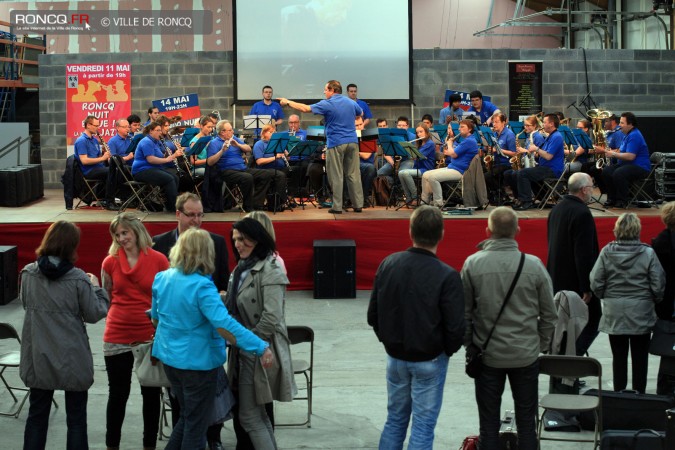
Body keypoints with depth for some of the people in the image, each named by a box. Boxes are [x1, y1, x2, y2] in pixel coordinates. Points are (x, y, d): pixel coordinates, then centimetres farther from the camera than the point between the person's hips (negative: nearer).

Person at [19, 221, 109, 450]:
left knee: (37, 416, 15)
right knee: (76, 418, 9)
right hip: (72, 361, -3)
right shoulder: (78, 279, -15)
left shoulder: (28, 274, -4)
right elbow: (94, 314, -7)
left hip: (38, 359, 3)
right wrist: (95, 288, 8)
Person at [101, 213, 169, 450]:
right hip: (117, 339, 1)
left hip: (151, 337, -1)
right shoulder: (110, 262, -1)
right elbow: (106, 299, 10)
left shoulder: (158, 260, -5)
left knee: (151, 393, 10)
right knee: (118, 394, 9)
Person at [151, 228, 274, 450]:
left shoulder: (161, 278, 0)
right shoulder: (201, 286, -23)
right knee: (196, 425, 9)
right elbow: (223, 325, -33)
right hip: (197, 361, -7)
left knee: (187, 416, 25)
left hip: (169, 357, 7)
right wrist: (261, 348, -34)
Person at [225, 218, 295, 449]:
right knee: (258, 414, 15)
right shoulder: (242, 268, 12)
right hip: (245, 352, 9)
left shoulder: (269, 271, -15)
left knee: (249, 416, -6)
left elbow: (271, 318, -22)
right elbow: (233, 308, 14)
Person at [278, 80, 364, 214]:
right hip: (352, 142, 5)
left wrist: (288, 102, 3)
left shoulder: (327, 104, -8)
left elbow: (305, 108, -8)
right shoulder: (351, 103, 9)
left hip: (336, 143, -5)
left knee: (336, 176, 0)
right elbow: (360, 113, 29)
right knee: (354, 174, 7)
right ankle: (358, 205, 7)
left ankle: (337, 207, 1)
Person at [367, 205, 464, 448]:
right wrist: (447, 351, 3)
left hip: (395, 357, 4)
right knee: (423, 426, 5)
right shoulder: (446, 276, -21)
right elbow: (455, 328, -17)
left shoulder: (388, 264, -7)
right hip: (429, 362, -4)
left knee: (395, 419, 18)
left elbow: (373, 316, 1)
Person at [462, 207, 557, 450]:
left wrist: (470, 344, 11)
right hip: (526, 356, 0)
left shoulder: (472, 264, -9)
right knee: (526, 423, 11)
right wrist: (541, 345, 13)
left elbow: (464, 312, -2)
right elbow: (549, 314, -1)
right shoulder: (534, 265, -8)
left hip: (487, 356, 0)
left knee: (489, 424, 9)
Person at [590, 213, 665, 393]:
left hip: (614, 315, 1)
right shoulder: (648, 253, -11)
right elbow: (658, 285, -8)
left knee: (619, 356, 11)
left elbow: (596, 283, -5)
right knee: (640, 357, 9)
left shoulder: (607, 252, -8)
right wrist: (654, 300, 12)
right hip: (641, 314, -1)